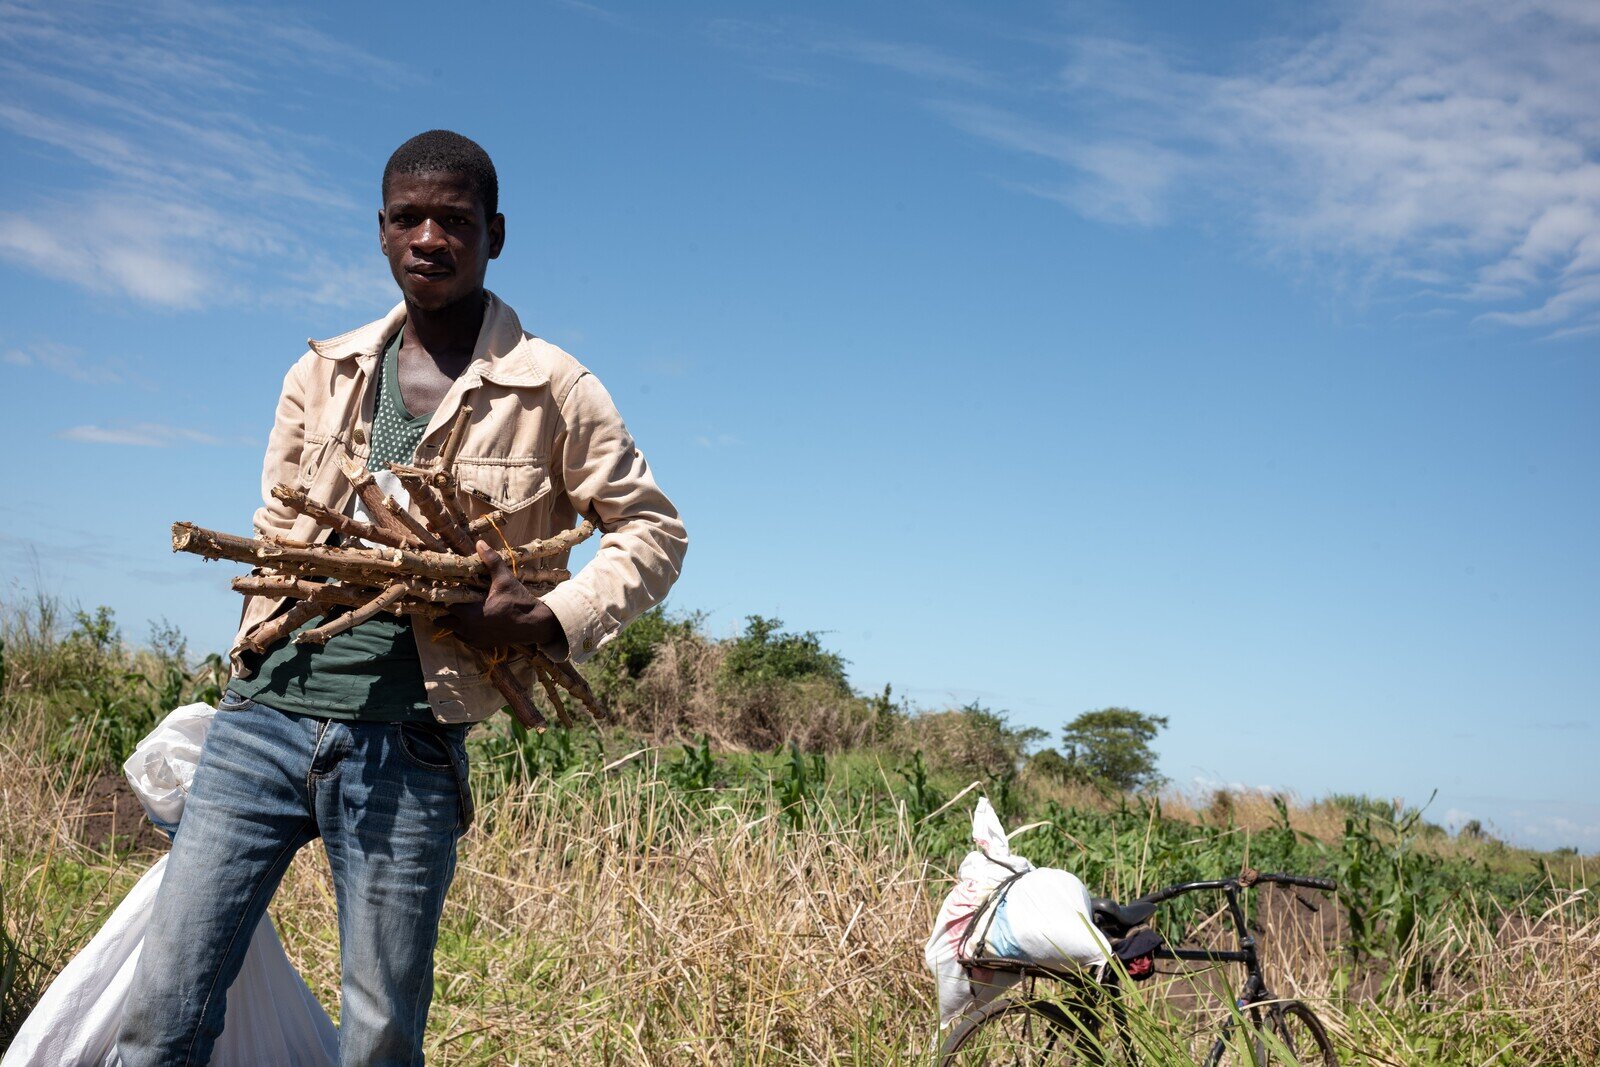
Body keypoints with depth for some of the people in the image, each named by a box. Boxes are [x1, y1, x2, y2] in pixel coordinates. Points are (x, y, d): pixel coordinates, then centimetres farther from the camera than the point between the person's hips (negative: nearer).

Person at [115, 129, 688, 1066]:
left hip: (406, 745, -3)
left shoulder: (552, 390, 1)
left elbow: (654, 533, 4)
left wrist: (549, 620, -11)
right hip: (264, 715, 3)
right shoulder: (325, 373, 13)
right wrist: (256, 659, 8)